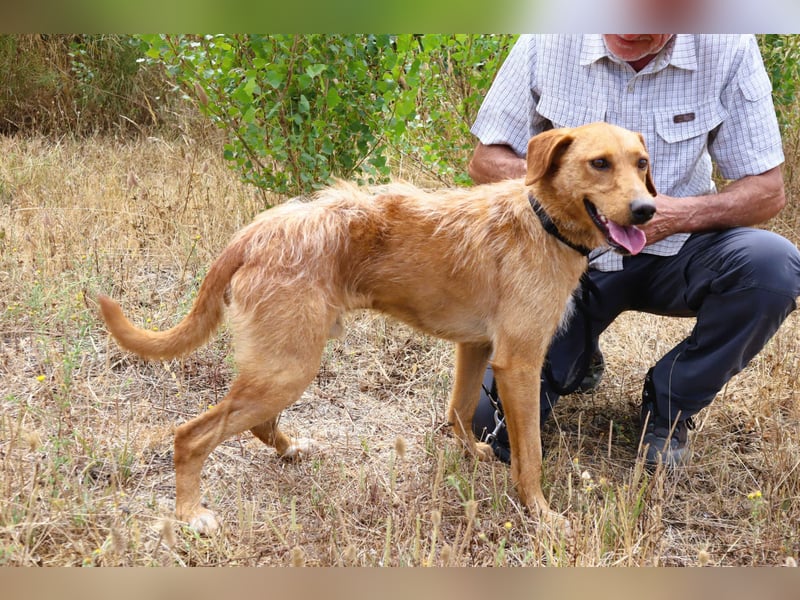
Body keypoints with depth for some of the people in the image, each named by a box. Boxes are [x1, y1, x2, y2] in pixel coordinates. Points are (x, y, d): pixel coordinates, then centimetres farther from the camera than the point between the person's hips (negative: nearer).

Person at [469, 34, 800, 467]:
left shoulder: (727, 48, -13)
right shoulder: (550, 41, -12)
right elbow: (485, 160, -4)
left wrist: (679, 214, -28)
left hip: (670, 251, 1)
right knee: (493, 423, -15)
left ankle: (668, 404, -5)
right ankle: (577, 354, 21)